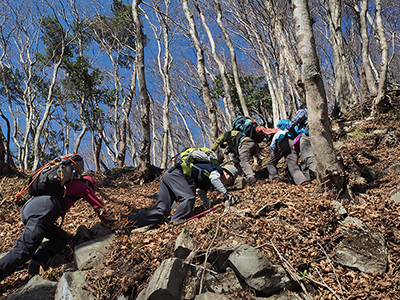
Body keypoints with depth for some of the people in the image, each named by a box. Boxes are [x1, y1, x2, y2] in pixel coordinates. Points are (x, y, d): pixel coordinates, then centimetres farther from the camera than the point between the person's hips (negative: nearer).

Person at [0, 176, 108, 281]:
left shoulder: (66, 184, 40)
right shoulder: (82, 185, 22)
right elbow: (98, 205, 30)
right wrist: (105, 222, 45)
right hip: (43, 208, -8)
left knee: (62, 237, 11)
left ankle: (39, 258, -7)